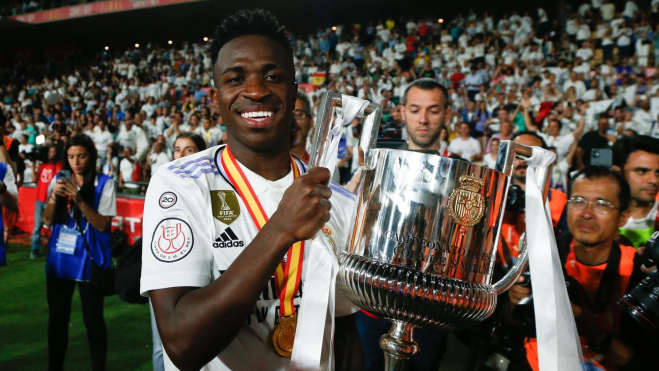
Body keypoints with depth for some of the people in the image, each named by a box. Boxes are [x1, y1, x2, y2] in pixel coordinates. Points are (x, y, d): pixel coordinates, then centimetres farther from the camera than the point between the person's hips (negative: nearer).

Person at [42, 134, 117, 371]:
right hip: (59, 258, 4)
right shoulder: (59, 179, 5)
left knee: (93, 320, 3)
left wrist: (79, 199, -23)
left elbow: (102, 224, -13)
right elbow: (47, 221, 4)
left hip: (89, 260, -4)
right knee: (57, 317, 13)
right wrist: (54, 197, -14)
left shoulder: (104, 183, -8)